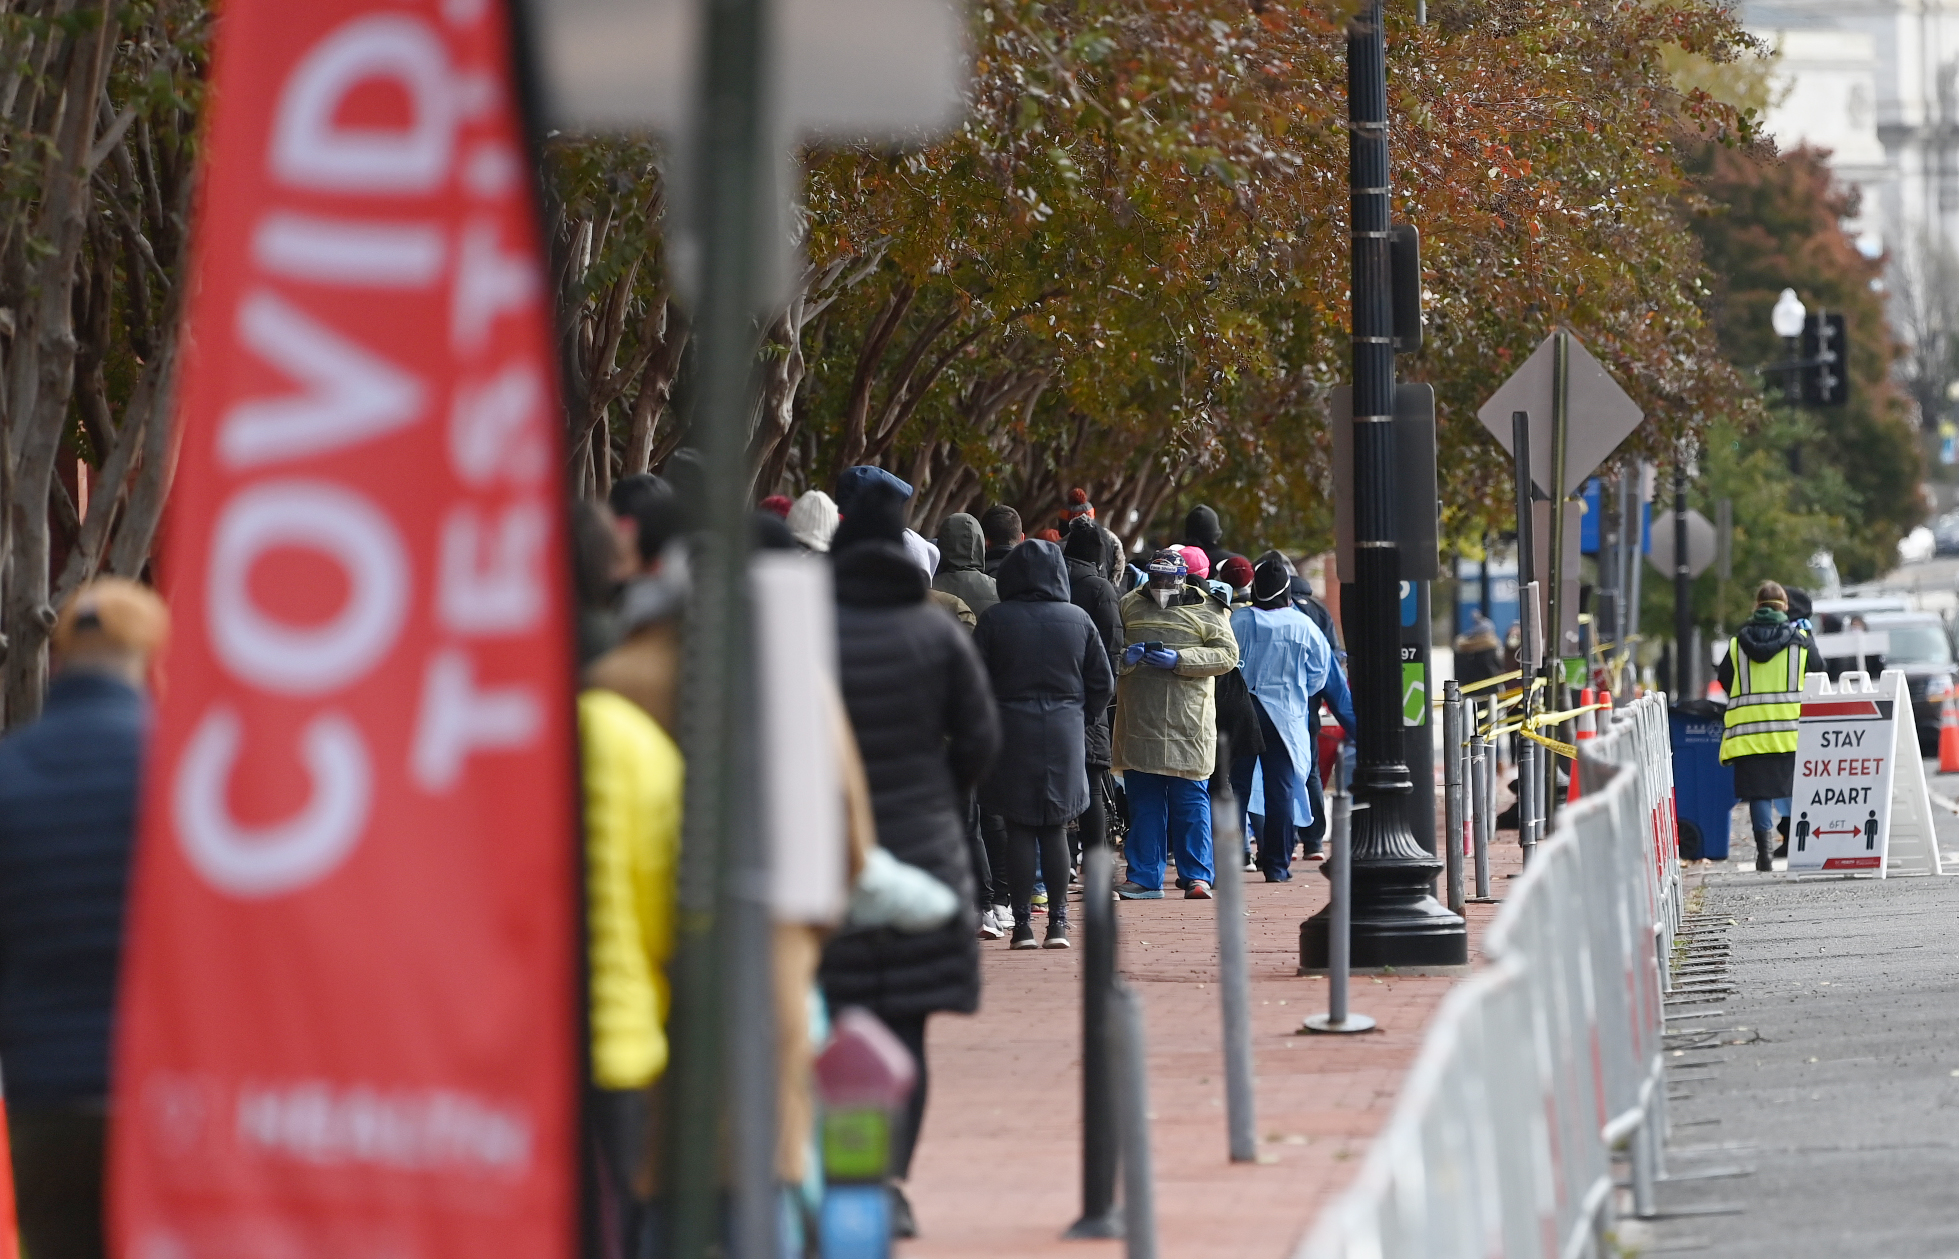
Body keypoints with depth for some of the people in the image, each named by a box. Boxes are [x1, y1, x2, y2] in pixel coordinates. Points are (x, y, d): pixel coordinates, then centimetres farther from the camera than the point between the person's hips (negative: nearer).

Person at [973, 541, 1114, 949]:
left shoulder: (994, 620, -6)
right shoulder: (1078, 620, 0)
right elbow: (1103, 682, 5)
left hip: (1011, 734, -2)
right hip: (1065, 733, 2)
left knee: (1019, 829, 1)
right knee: (1054, 830, 9)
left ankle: (1023, 924, -1)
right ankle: (1058, 922, 6)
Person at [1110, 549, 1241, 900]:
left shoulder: (1205, 611, 4)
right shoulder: (1129, 606, 13)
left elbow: (1227, 653, -4)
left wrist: (1178, 660, -14)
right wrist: (1125, 656, -9)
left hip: (1188, 724, -3)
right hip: (1138, 722, 3)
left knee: (1190, 799, -2)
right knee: (1142, 799, 5)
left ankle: (1197, 877, 2)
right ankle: (1145, 877, 11)